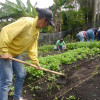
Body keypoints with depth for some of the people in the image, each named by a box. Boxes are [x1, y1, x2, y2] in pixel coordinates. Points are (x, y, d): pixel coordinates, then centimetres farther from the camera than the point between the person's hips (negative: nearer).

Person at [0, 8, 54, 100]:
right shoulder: (27, 22, -25)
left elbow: (32, 48, 12)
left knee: (21, 75, 16)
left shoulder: (36, 32, 5)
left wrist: (36, 63, 11)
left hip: (15, 54, 10)